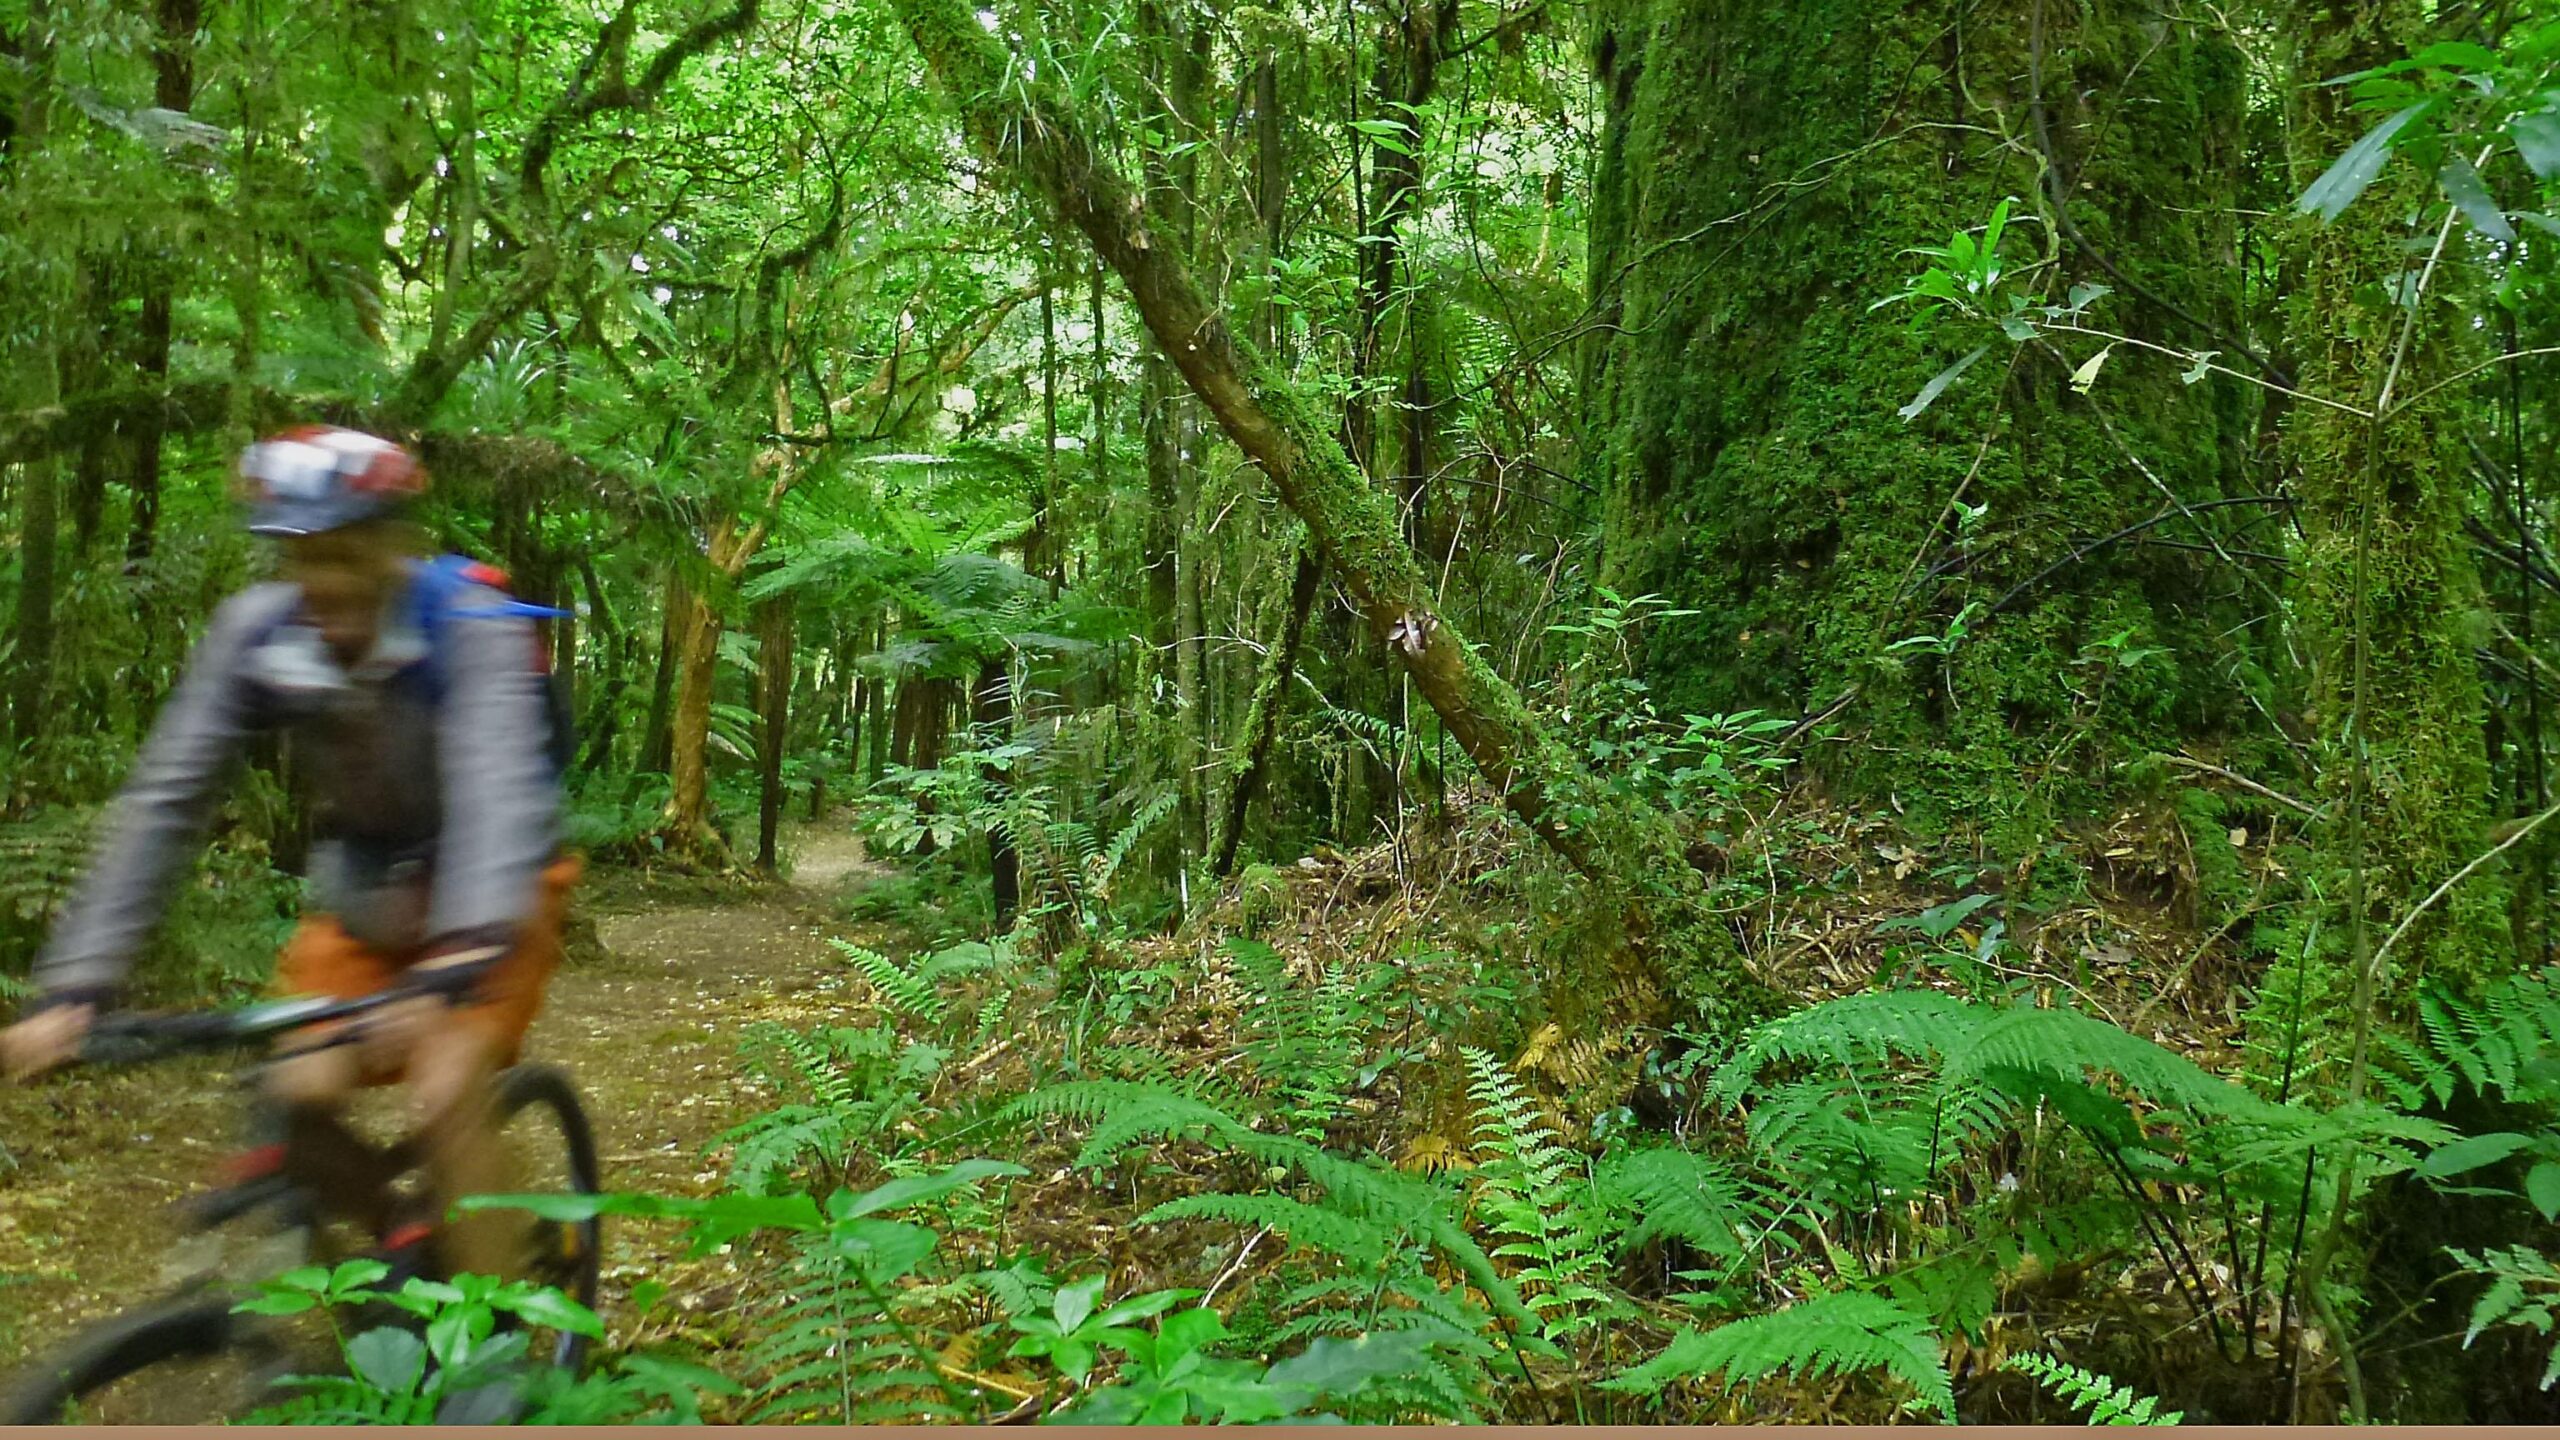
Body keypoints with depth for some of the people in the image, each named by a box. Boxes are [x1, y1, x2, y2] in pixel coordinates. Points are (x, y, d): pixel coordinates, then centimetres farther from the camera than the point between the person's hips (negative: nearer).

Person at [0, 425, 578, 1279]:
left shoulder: (474, 632, -28)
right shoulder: (256, 632, -16)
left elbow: (498, 799, -42)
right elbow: (163, 801, -17)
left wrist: (454, 967, -57)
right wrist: (71, 989, -24)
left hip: (494, 896, -4)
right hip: (363, 892, 4)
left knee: (445, 1100, -23)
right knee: (301, 1093, -13)